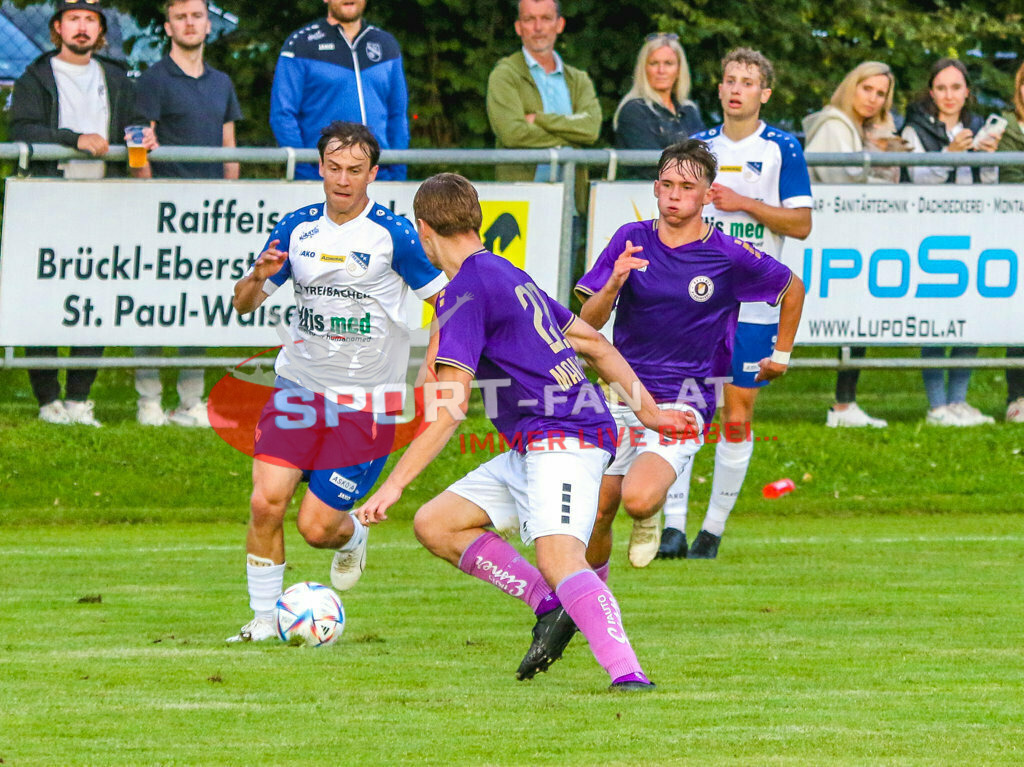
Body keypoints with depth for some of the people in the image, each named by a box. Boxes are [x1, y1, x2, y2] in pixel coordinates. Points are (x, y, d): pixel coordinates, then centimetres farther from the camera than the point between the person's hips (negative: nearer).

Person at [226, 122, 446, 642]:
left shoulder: (393, 235, -9)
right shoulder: (296, 229, 4)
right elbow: (243, 304, 9)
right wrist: (258, 277, -14)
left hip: (364, 399, -3)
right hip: (299, 385, 3)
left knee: (316, 527, -6)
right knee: (267, 502, -14)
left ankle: (352, 537, 30)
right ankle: (263, 618, 2)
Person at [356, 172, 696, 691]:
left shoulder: (465, 291, -9)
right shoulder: (509, 276, 20)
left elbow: (451, 409, -15)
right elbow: (595, 344, 24)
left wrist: (394, 484, -13)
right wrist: (649, 411, 28)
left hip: (562, 440, -10)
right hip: (531, 450, 10)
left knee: (558, 557, -29)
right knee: (435, 523, 9)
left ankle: (627, 672, -45)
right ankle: (549, 605, 0)